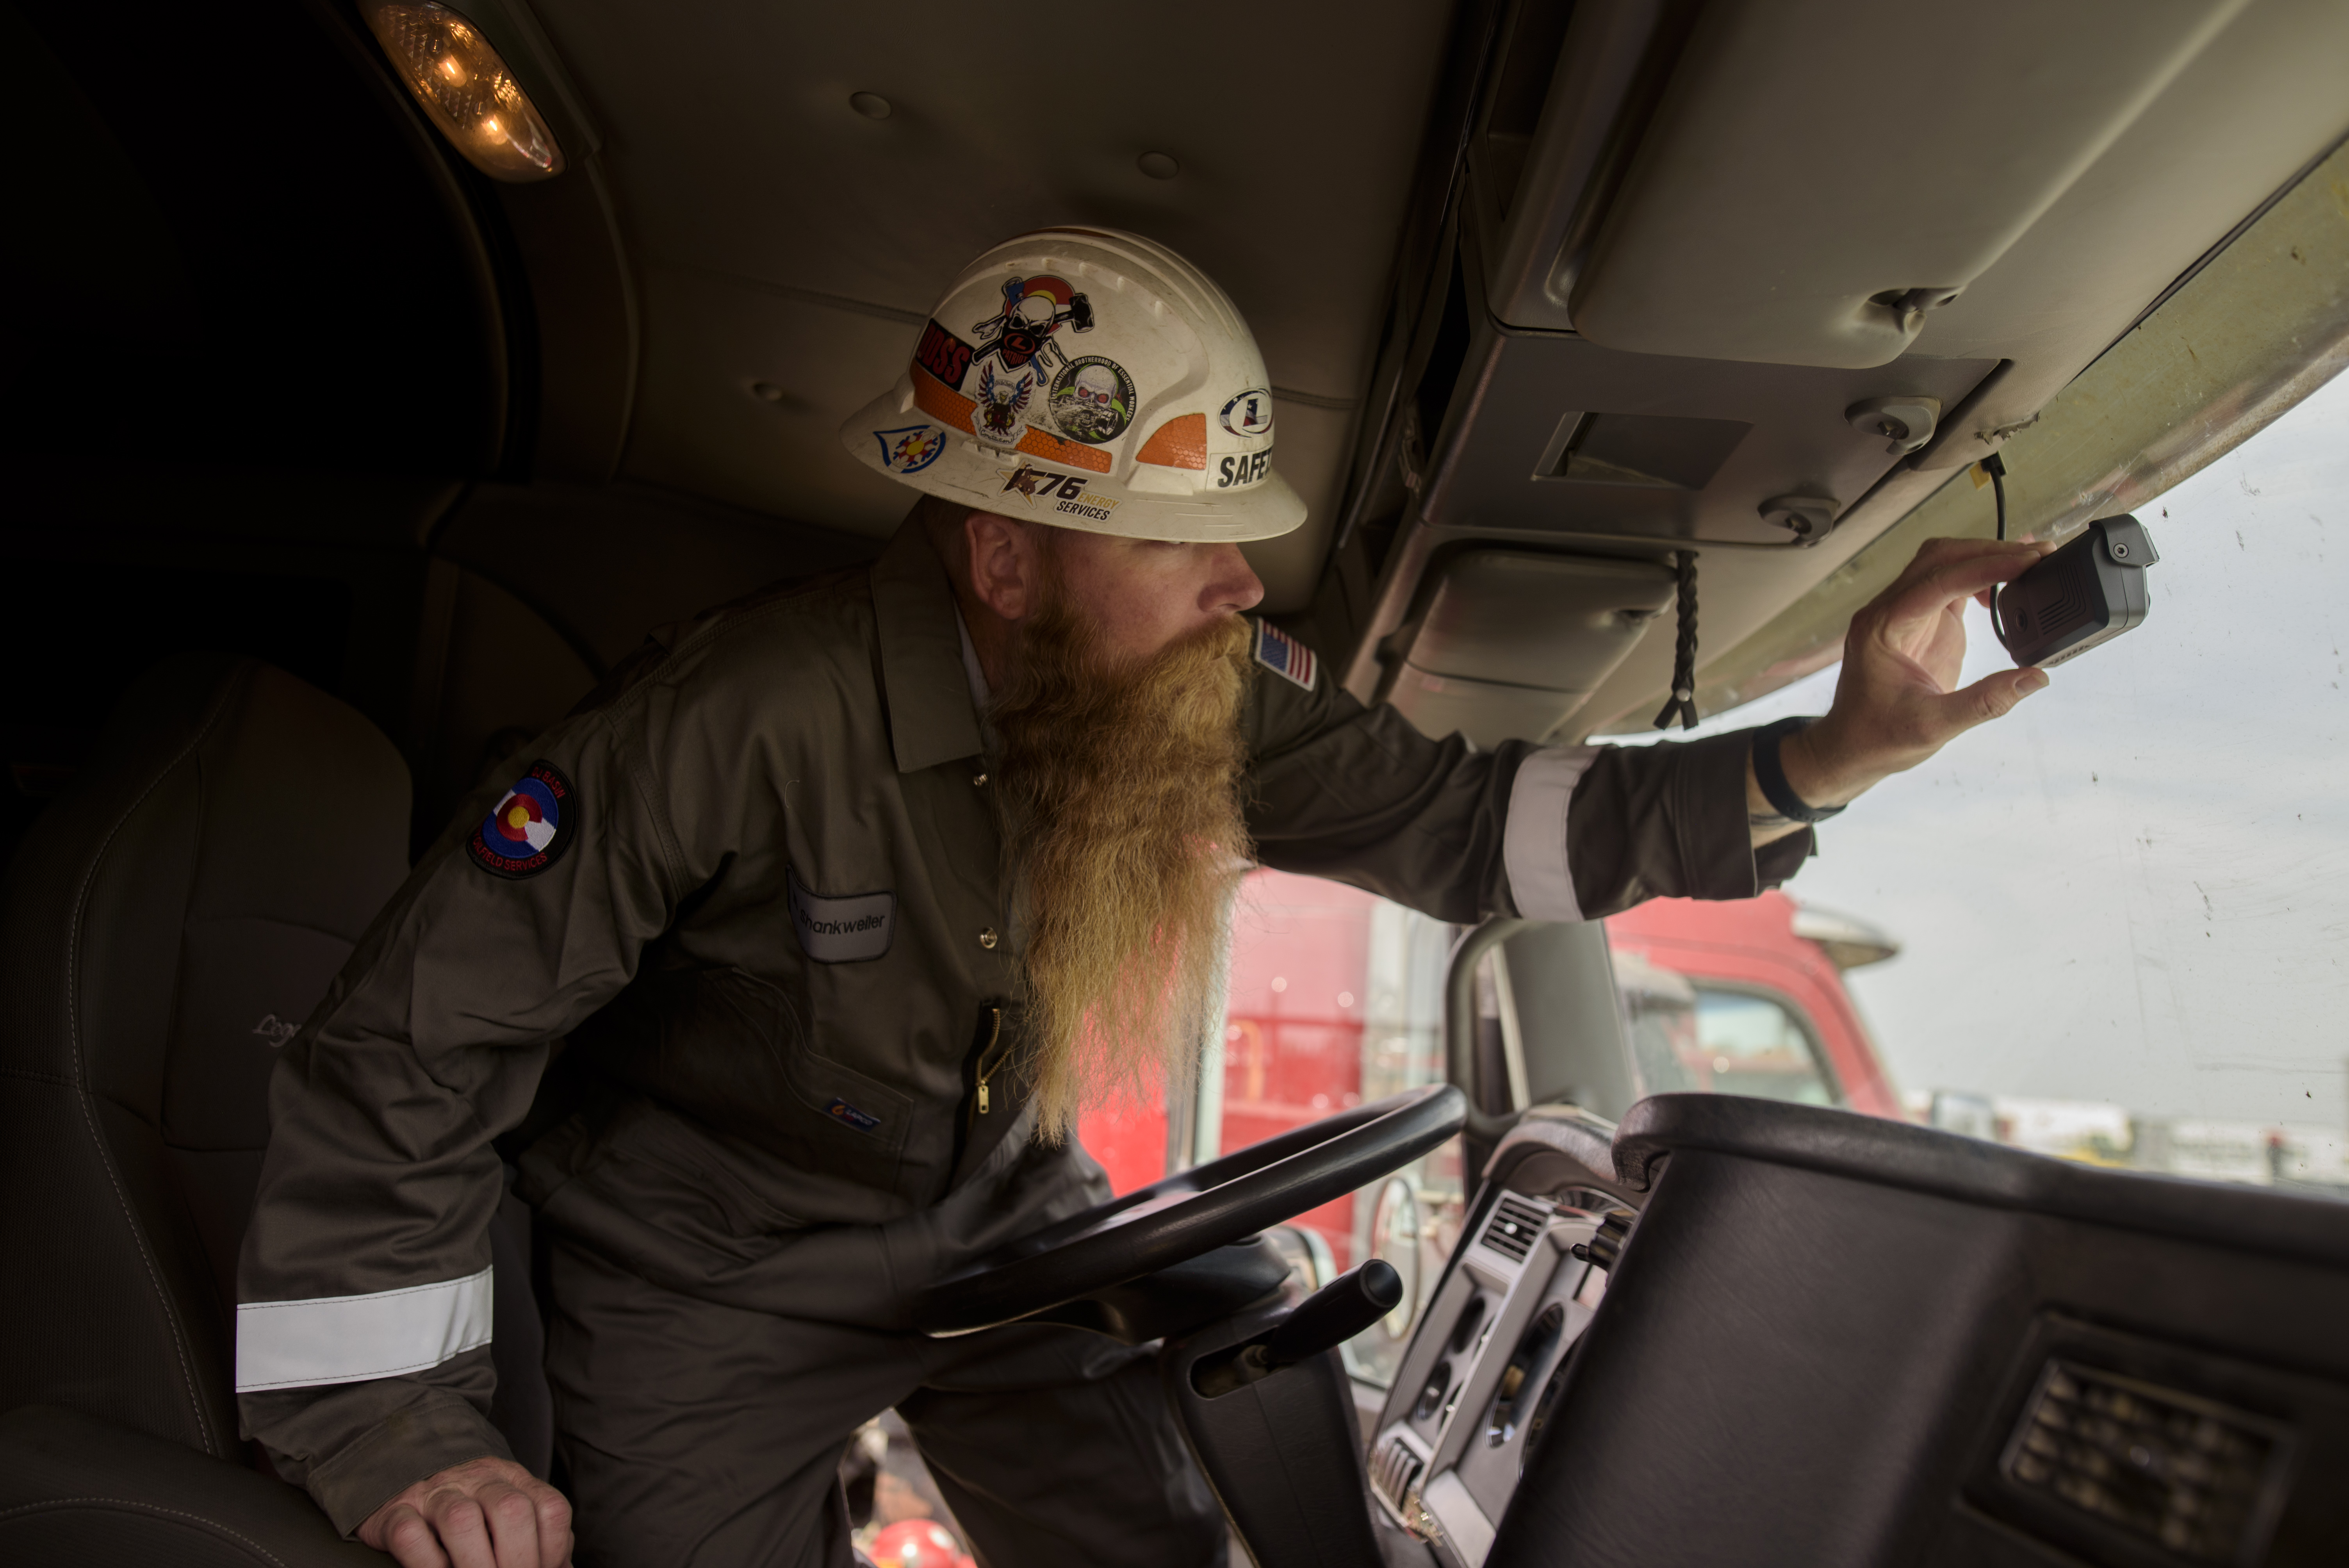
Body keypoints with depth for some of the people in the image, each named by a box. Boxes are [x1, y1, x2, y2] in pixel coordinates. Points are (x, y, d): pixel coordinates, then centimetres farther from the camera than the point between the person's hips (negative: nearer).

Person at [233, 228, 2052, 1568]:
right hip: (710, 1280, -3)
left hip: (1002, 1229, 5)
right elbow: (414, 1038, -24)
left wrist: (1827, 756, -22)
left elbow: (1467, 820, -13)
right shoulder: (751, 717, -33)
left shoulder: (1214, 694, -17)